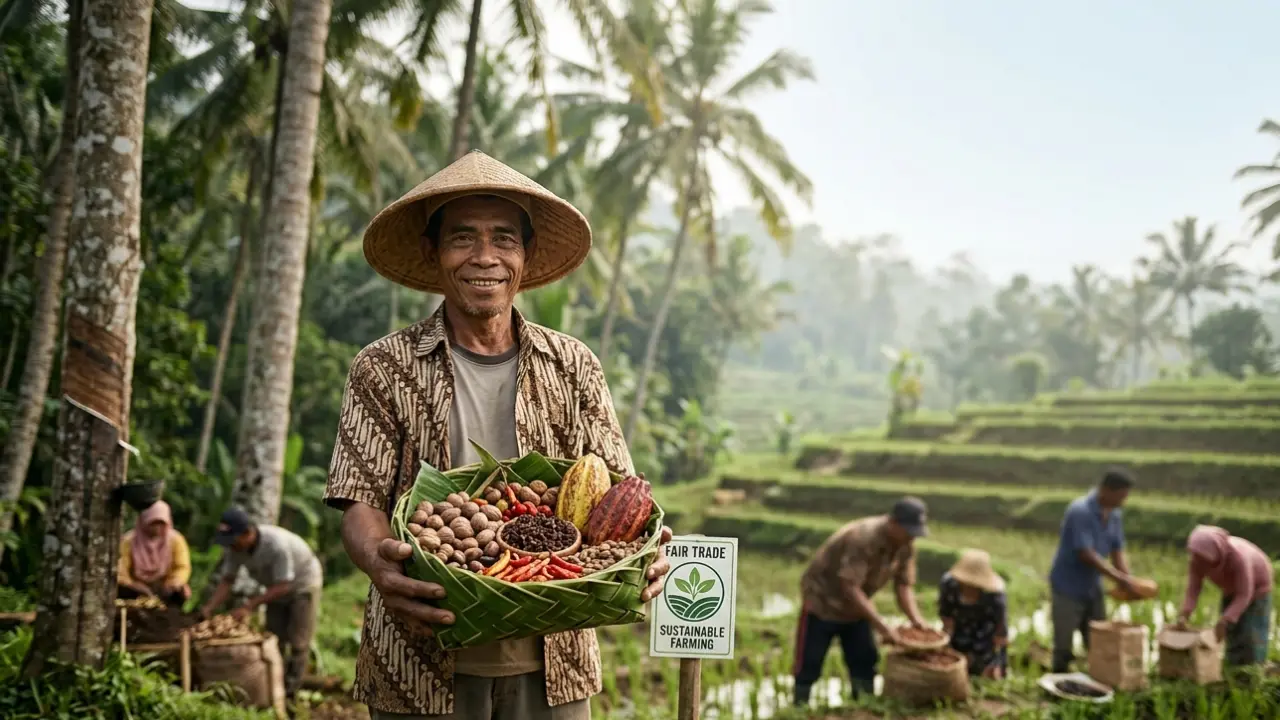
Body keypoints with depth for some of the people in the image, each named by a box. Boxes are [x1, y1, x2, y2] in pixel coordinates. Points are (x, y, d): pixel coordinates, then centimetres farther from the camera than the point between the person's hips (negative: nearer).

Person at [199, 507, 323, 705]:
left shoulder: (277, 544, -39)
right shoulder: (235, 547, -20)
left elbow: (283, 586, -36)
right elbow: (226, 580, -13)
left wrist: (249, 606, -41)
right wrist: (210, 607, -28)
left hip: (303, 584, -7)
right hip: (277, 587, 7)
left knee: (297, 643, -6)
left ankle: (289, 694, -1)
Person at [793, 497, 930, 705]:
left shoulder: (906, 546, -10)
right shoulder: (863, 538, -34)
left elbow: (903, 586, -6)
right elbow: (850, 588, -35)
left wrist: (916, 620, -24)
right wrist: (882, 627, -37)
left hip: (855, 608, 7)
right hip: (822, 601, -7)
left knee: (864, 664, 6)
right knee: (808, 666, -2)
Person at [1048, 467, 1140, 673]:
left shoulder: (1114, 515, 2)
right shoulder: (1080, 511, -22)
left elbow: (1117, 552, 5)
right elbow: (1086, 554, -25)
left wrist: (1129, 581, -11)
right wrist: (1118, 577, -24)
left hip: (1093, 589, 8)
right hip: (1068, 589, -8)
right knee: (1064, 648, -1)